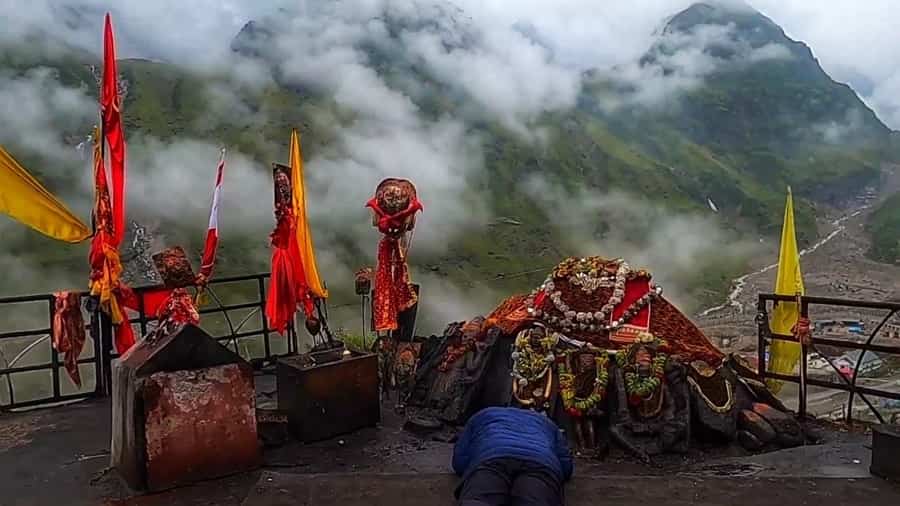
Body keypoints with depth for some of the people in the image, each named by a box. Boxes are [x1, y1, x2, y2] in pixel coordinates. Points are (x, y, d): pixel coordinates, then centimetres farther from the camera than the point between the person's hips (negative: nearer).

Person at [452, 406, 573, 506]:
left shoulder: (483, 415, 41)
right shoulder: (546, 422, 44)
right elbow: (566, 467, 32)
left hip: (491, 459, -1)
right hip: (543, 463, 1)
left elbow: (460, 461, 31)